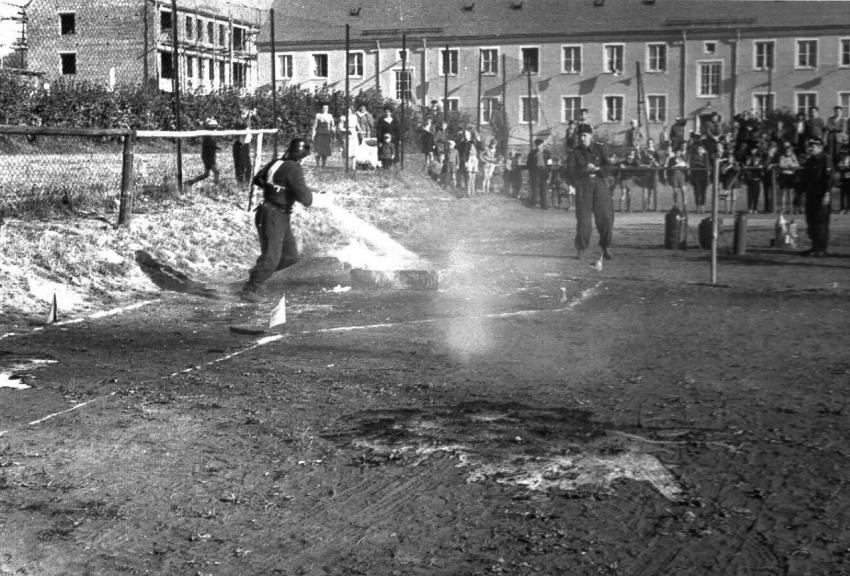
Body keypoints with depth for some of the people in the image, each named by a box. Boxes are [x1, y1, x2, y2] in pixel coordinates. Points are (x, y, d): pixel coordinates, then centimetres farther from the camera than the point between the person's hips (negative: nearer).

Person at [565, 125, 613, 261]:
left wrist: (596, 169, -12)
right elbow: (570, 171, -4)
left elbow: (607, 166, 6)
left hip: (599, 184, 2)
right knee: (583, 219, -7)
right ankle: (580, 249, 4)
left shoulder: (599, 150, 11)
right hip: (583, 185, -2)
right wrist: (585, 170, -16)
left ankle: (605, 248, 11)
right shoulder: (576, 153, 5)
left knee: (605, 217, -3)